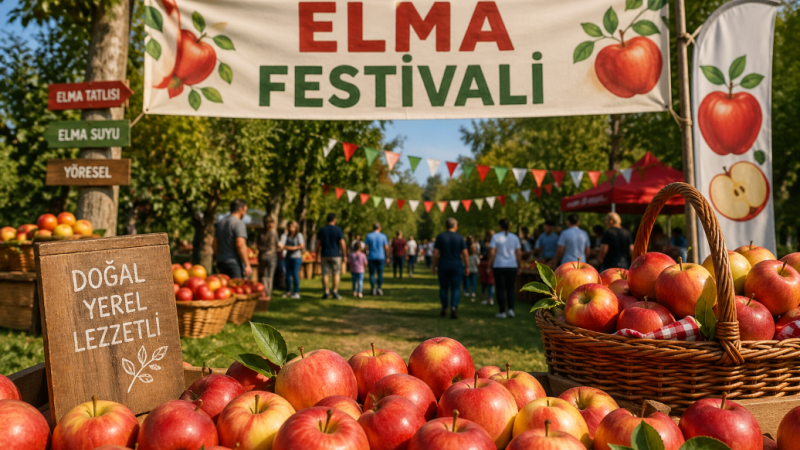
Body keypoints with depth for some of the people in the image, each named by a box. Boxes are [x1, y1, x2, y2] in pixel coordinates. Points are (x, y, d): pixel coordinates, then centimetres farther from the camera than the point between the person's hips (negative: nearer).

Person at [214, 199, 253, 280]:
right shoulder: (239, 223, -11)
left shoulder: (220, 224, 15)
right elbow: (240, 245, -21)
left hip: (221, 262, 8)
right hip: (234, 263, -8)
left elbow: (215, 245, 17)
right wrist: (247, 265, -19)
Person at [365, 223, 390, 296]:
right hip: (380, 257, 0)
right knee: (380, 274, 6)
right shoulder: (383, 236, 1)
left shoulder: (369, 236, -1)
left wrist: (366, 257, 3)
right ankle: (379, 288, -2)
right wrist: (387, 257, 6)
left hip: (371, 257, 0)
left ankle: (373, 289, -3)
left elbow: (366, 247, -3)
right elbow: (386, 247, -1)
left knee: (372, 274, 5)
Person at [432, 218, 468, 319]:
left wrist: (433, 266, 4)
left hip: (443, 267, 1)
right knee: (455, 289, 1)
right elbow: (465, 254, -4)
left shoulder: (440, 237, -2)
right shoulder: (460, 238, -2)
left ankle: (444, 309, 17)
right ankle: (453, 308, -17)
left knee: (443, 288, 14)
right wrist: (467, 267, 2)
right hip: (457, 267, -1)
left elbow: (436, 253, -4)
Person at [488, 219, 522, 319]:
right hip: (512, 266, 3)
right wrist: (519, 266, 11)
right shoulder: (514, 237, 5)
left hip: (499, 266, -3)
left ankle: (502, 312, 4)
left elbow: (492, 253, -10)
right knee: (511, 288, 11)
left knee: (501, 289, 3)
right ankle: (511, 309, 3)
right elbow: (519, 253, 4)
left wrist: (489, 265, -2)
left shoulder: (496, 237, -5)